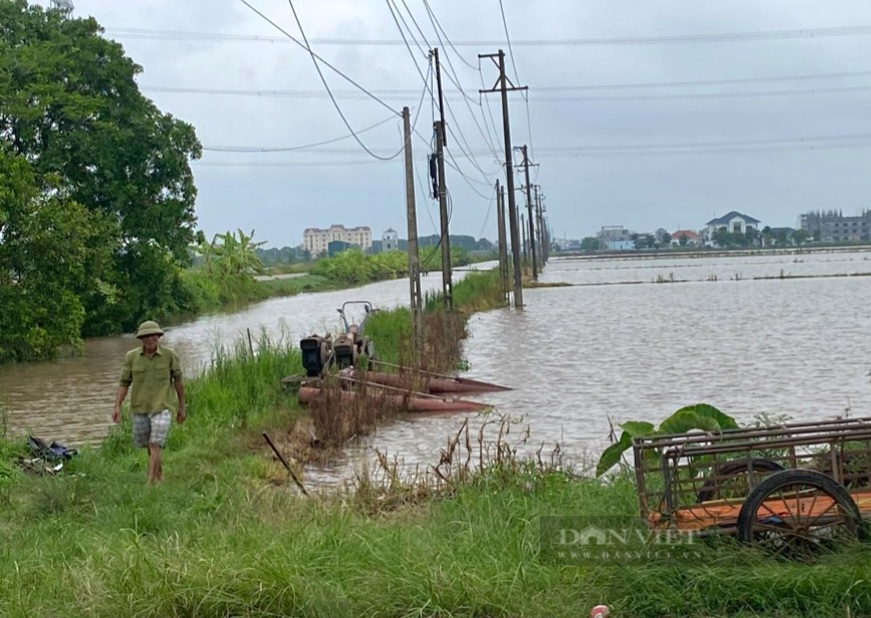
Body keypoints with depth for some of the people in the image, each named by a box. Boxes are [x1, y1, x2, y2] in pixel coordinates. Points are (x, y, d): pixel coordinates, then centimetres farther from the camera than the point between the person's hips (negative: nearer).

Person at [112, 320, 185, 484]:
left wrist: (181, 407, 8)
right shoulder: (131, 357, -3)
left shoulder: (170, 355, -7)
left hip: (162, 407, -3)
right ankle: (159, 473, 41)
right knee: (145, 444, 16)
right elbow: (124, 383, 1)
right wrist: (117, 406, -10)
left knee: (155, 445, -14)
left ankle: (151, 483, -14)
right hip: (139, 408, 3)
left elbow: (178, 381, 3)